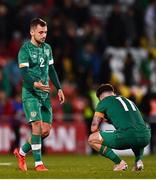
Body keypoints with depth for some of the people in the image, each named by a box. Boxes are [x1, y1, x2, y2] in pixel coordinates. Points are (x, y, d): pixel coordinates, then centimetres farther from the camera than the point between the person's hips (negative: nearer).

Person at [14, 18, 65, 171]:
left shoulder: (47, 48, 12)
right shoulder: (25, 49, -9)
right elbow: (24, 73, -18)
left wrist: (59, 88, 14)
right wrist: (35, 84, -36)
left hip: (45, 94, 7)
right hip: (30, 94, -7)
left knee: (46, 130, 2)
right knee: (37, 125, -18)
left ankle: (21, 152, 21)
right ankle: (38, 163, -14)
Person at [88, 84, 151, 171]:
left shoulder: (103, 102, 14)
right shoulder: (129, 101, 32)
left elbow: (94, 128, 11)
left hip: (126, 136, -6)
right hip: (144, 139, 6)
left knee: (92, 139, 11)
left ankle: (119, 163, 2)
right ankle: (139, 160, 16)